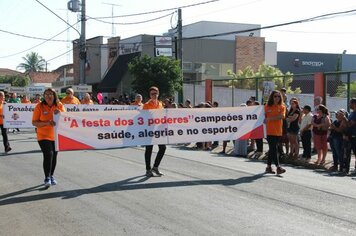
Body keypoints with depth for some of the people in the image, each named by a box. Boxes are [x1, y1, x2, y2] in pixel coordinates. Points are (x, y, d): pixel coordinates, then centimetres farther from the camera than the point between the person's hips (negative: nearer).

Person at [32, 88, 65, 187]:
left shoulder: (59, 105, -1)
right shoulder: (39, 106, -9)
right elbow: (34, 122, -10)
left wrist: (60, 113, -20)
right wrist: (47, 123, -25)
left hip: (56, 136, 4)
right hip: (43, 136, -4)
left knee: (54, 156, 12)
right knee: (48, 154, -18)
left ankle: (51, 176, 31)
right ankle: (47, 178, -8)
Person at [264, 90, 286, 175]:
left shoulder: (282, 107, 5)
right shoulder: (267, 107, 2)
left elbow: (282, 116, -11)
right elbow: (264, 117, 4)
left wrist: (269, 119, -17)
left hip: (278, 131, 3)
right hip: (269, 131, -3)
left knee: (272, 149, 10)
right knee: (274, 149, -10)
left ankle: (268, 166, 19)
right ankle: (278, 167, -12)